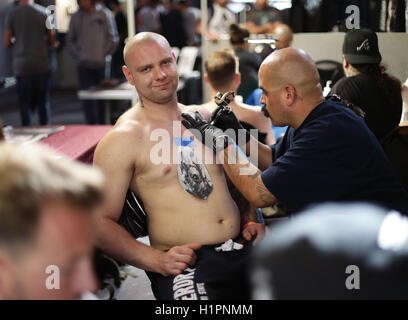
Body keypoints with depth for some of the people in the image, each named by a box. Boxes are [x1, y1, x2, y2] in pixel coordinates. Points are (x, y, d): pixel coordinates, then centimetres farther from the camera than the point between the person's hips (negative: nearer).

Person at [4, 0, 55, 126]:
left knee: (25, 104, 6)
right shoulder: (44, 12, -2)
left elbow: (6, 43, -2)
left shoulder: (12, 14, -4)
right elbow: (52, 41, 3)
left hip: (22, 67, 0)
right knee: (44, 103, 11)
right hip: (42, 65, 1)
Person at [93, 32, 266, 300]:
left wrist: (251, 220, 9)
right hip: (186, 264, -6)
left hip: (243, 249, 6)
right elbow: (101, 221, -7)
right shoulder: (122, 140, -5)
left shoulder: (205, 118, 13)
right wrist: (156, 260, -18)